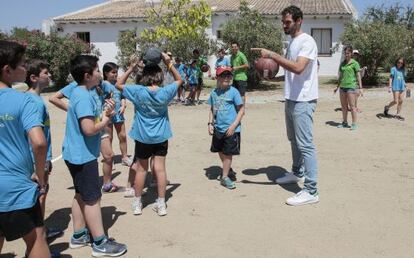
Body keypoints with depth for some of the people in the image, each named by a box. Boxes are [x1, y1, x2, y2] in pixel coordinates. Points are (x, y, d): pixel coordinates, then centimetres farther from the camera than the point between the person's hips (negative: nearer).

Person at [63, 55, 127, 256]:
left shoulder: (79, 92, 9)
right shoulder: (84, 97, -22)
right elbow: (89, 129, -29)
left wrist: (105, 113, -2)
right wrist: (107, 119, -13)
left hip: (77, 154, 10)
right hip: (83, 156, -10)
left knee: (81, 195, 18)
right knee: (92, 198, -2)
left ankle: (79, 236, 30)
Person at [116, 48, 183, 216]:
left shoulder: (138, 92, -14)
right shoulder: (165, 93, -11)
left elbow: (119, 84, 0)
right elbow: (179, 80, 6)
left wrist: (131, 68, -6)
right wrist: (169, 63, -3)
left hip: (142, 137, 0)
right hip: (161, 137, 0)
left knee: (141, 169, 12)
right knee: (160, 168, 5)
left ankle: (137, 203, 24)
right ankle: (161, 204, 12)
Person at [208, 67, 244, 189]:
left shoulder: (233, 92, -10)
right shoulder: (214, 93, 4)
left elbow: (241, 110, -9)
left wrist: (233, 125, -16)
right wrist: (210, 123, 3)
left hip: (230, 129, -5)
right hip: (218, 128, 5)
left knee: (228, 153, 2)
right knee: (220, 151, 17)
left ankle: (225, 177, 15)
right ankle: (227, 168, 42)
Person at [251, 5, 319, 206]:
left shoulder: (307, 42, -14)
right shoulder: (292, 42, 15)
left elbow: (298, 68, -30)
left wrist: (272, 55, -29)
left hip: (303, 101, -10)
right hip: (291, 99, 10)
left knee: (305, 144, -10)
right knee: (293, 139, 21)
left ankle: (311, 191, -7)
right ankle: (297, 173, 39)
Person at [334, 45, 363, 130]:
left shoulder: (354, 63, -3)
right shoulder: (342, 63, 13)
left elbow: (358, 76, -4)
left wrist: (360, 88, -10)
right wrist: (337, 87, 23)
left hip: (351, 86, -6)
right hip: (342, 87, 6)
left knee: (352, 106, -5)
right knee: (343, 106, 10)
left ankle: (354, 124, 0)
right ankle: (344, 123, 19)